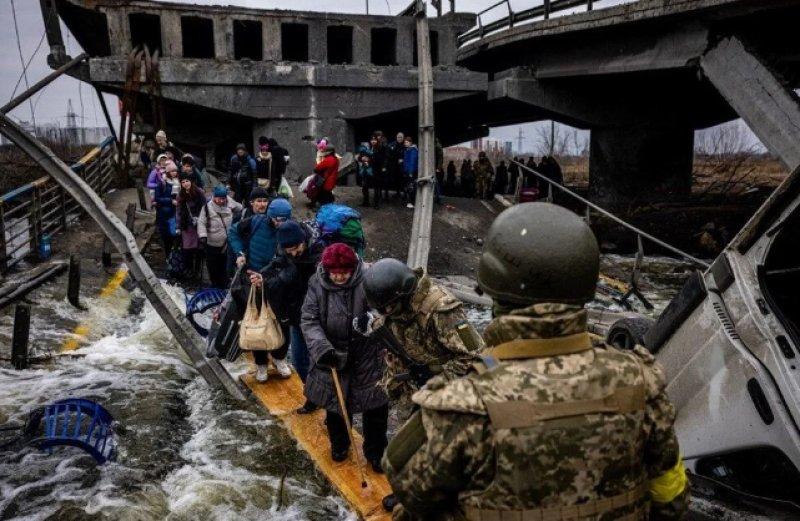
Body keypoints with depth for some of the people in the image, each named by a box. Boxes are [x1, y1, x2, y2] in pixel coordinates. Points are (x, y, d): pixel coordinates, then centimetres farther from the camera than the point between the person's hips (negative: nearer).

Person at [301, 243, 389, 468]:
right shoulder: (317, 285, -10)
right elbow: (309, 320, -10)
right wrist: (321, 347, -24)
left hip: (367, 357, -2)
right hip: (332, 356, 2)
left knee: (375, 407, 8)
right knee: (334, 403, 19)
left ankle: (375, 450, 31)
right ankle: (339, 444, 44)